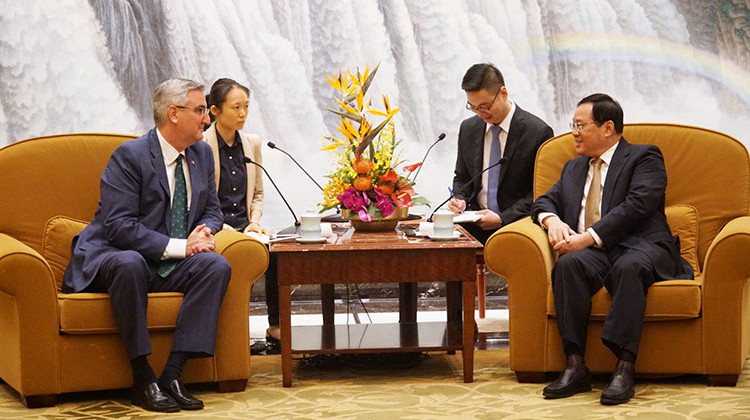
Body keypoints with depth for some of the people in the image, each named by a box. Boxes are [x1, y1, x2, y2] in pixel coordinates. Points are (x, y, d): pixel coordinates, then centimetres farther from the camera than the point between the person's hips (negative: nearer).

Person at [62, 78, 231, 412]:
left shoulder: (202, 153, 9)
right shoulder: (129, 156, -14)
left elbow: (213, 210, 17)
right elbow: (119, 226, -21)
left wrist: (204, 232, -9)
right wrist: (179, 246, -24)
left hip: (172, 264, 6)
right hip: (111, 257, -6)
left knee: (217, 265, -23)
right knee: (129, 263, -41)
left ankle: (172, 374, -26)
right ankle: (142, 380, -32)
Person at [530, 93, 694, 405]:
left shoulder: (644, 158, 7)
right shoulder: (574, 168, 29)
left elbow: (637, 205, -8)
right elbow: (545, 201, 25)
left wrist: (589, 237, -17)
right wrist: (552, 220, -2)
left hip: (639, 247, -4)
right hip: (591, 251, 4)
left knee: (629, 267, -40)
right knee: (568, 264, -32)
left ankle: (625, 368, -46)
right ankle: (575, 366, -38)